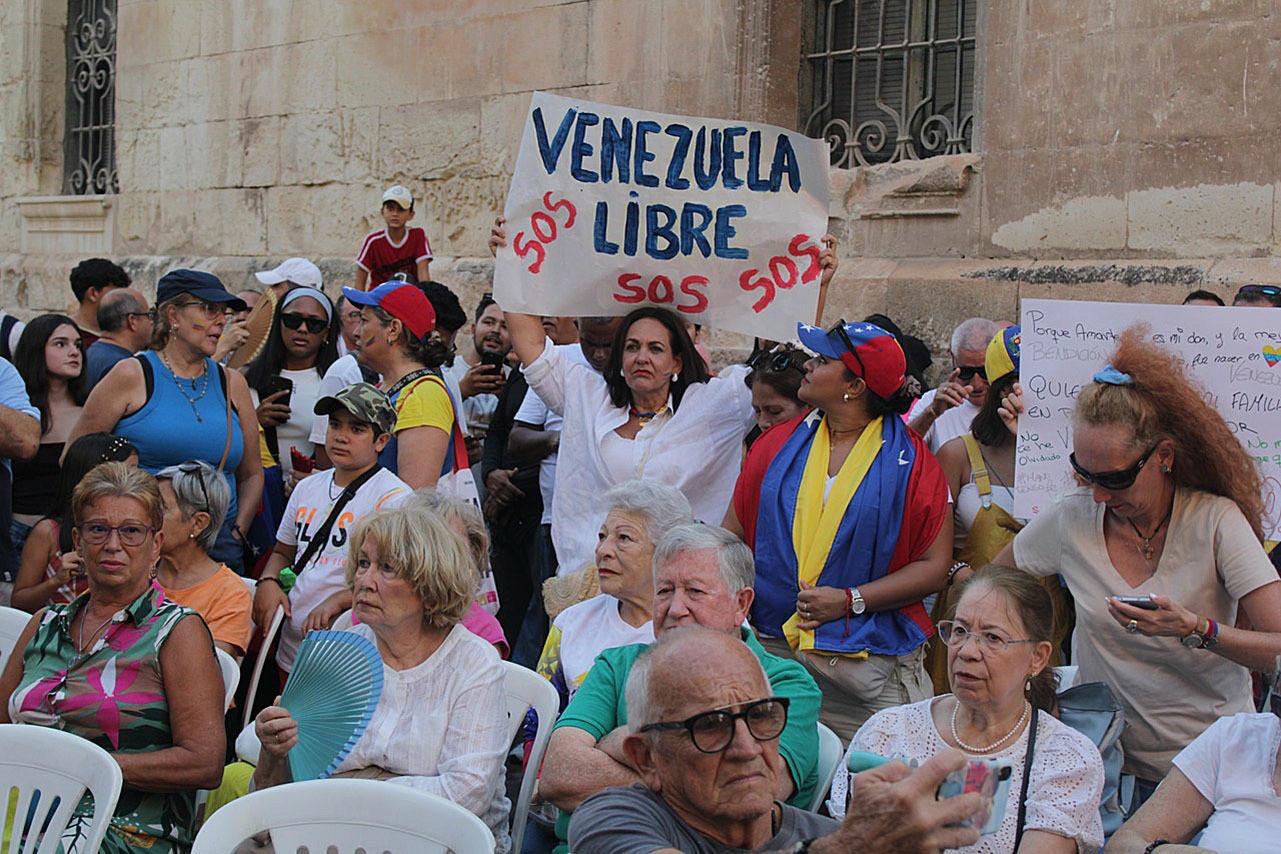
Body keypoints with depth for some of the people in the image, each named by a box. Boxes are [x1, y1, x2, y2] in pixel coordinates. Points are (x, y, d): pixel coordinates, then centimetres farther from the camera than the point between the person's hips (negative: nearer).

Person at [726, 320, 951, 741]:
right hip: (773, 652, 3)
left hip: (872, 661, -3)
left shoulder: (911, 462, 1)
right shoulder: (778, 445, 11)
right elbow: (731, 538, 12)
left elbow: (935, 566, -3)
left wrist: (850, 600, -12)